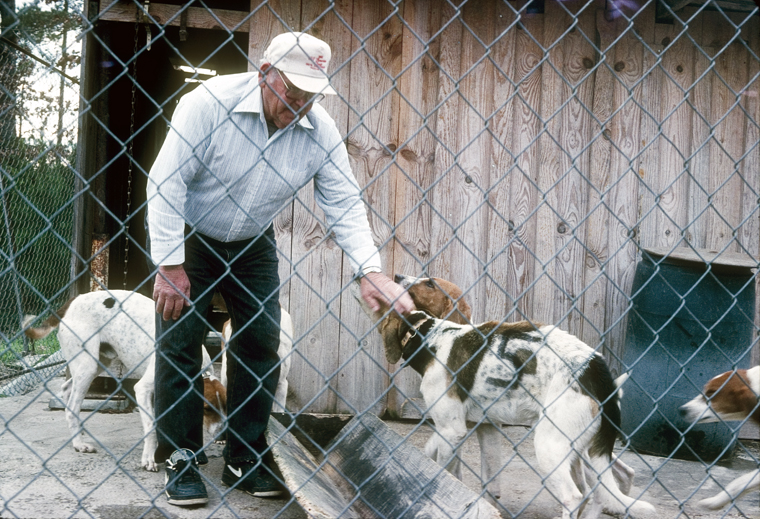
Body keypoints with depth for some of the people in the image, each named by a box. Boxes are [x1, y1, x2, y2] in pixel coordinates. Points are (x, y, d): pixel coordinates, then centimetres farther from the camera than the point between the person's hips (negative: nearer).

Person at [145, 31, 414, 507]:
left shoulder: (320, 130, -16)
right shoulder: (211, 102, -27)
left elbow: (346, 204, -14)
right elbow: (166, 182, -24)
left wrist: (370, 271, -28)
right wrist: (170, 266, -26)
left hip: (253, 246, 4)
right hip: (189, 237, -3)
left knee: (262, 344, -1)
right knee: (178, 344, -6)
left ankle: (247, 460, 11)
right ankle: (181, 461, 5)